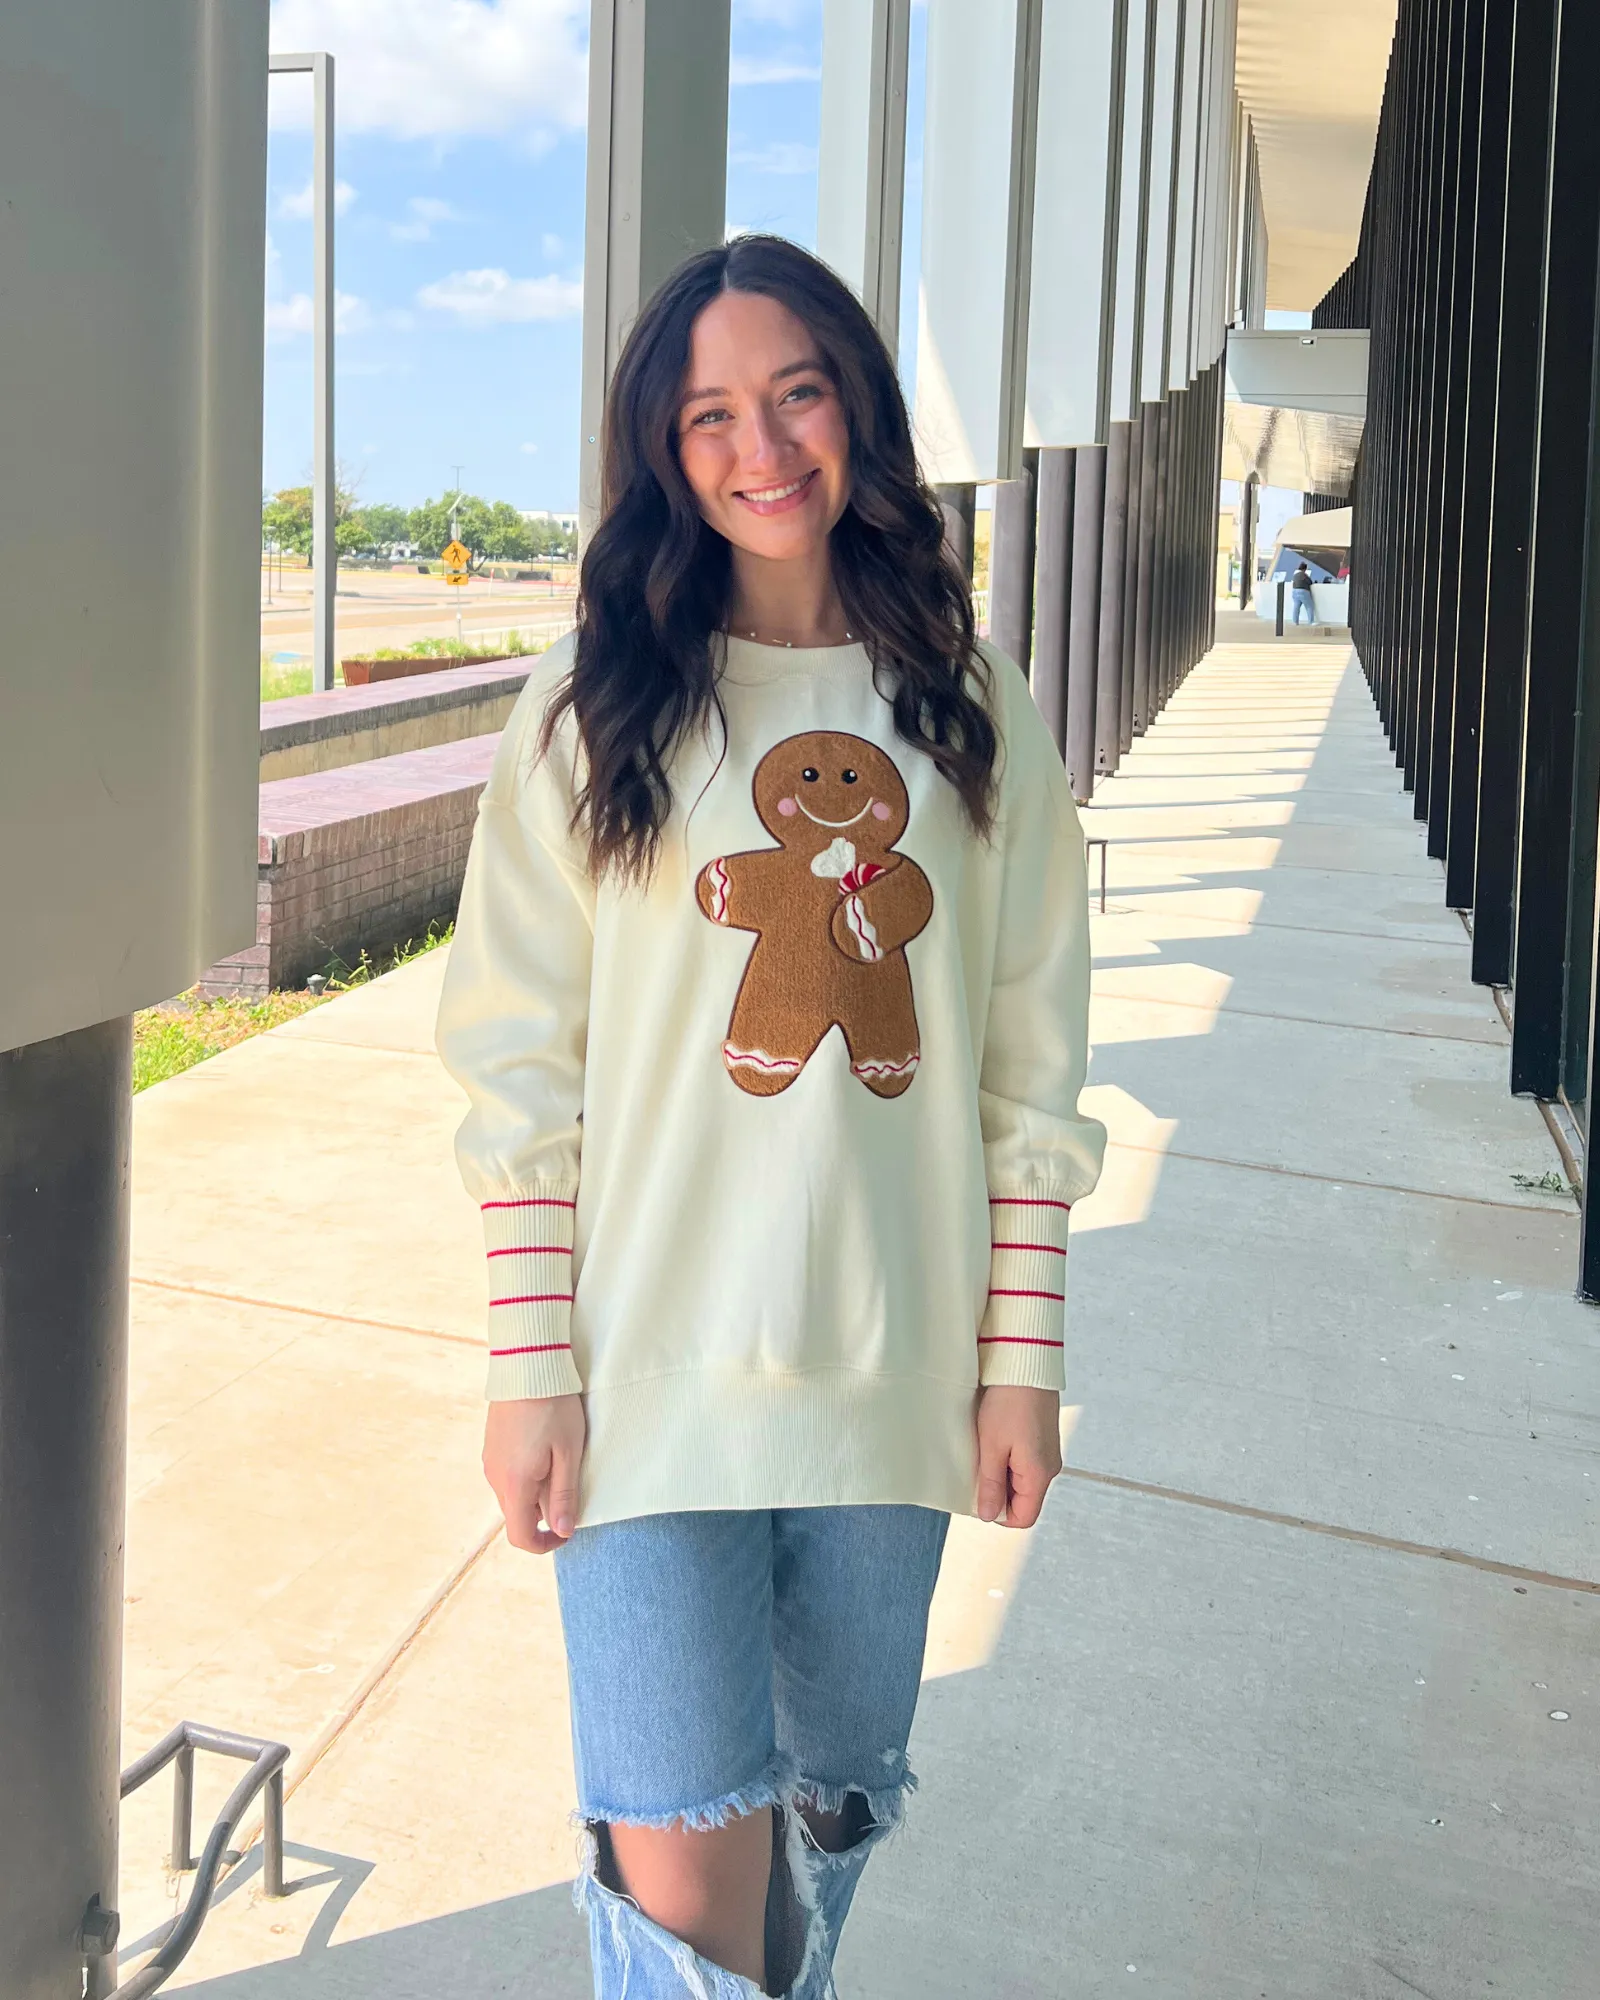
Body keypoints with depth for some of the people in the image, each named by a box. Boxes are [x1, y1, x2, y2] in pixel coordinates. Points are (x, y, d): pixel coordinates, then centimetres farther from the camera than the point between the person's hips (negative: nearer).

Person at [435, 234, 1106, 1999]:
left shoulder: (971, 710, 4)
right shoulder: (596, 704, -2)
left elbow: (1030, 1072, 5)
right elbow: (518, 1070, -3)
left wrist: (1021, 1359, 3)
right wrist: (531, 1372, -7)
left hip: (896, 1384, 3)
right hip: (655, 1378, -2)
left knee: (833, 1805, 18)